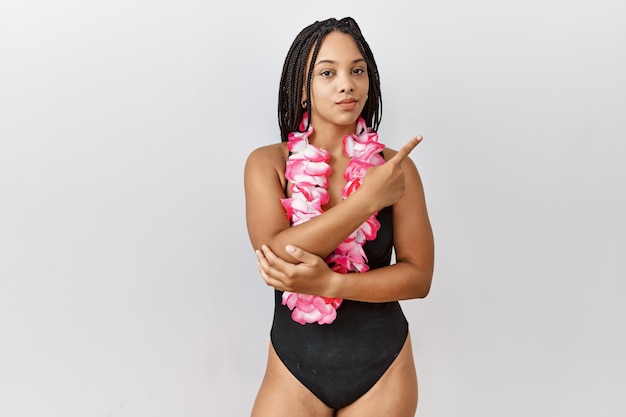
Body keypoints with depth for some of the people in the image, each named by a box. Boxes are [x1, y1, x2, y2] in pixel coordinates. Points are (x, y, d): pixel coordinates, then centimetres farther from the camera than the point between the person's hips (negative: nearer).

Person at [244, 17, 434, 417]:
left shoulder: (395, 166, -6)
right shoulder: (268, 163, -7)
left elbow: (419, 276, -8)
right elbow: (276, 255, -20)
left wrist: (329, 283, -21)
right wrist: (366, 198, -24)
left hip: (384, 368, 1)